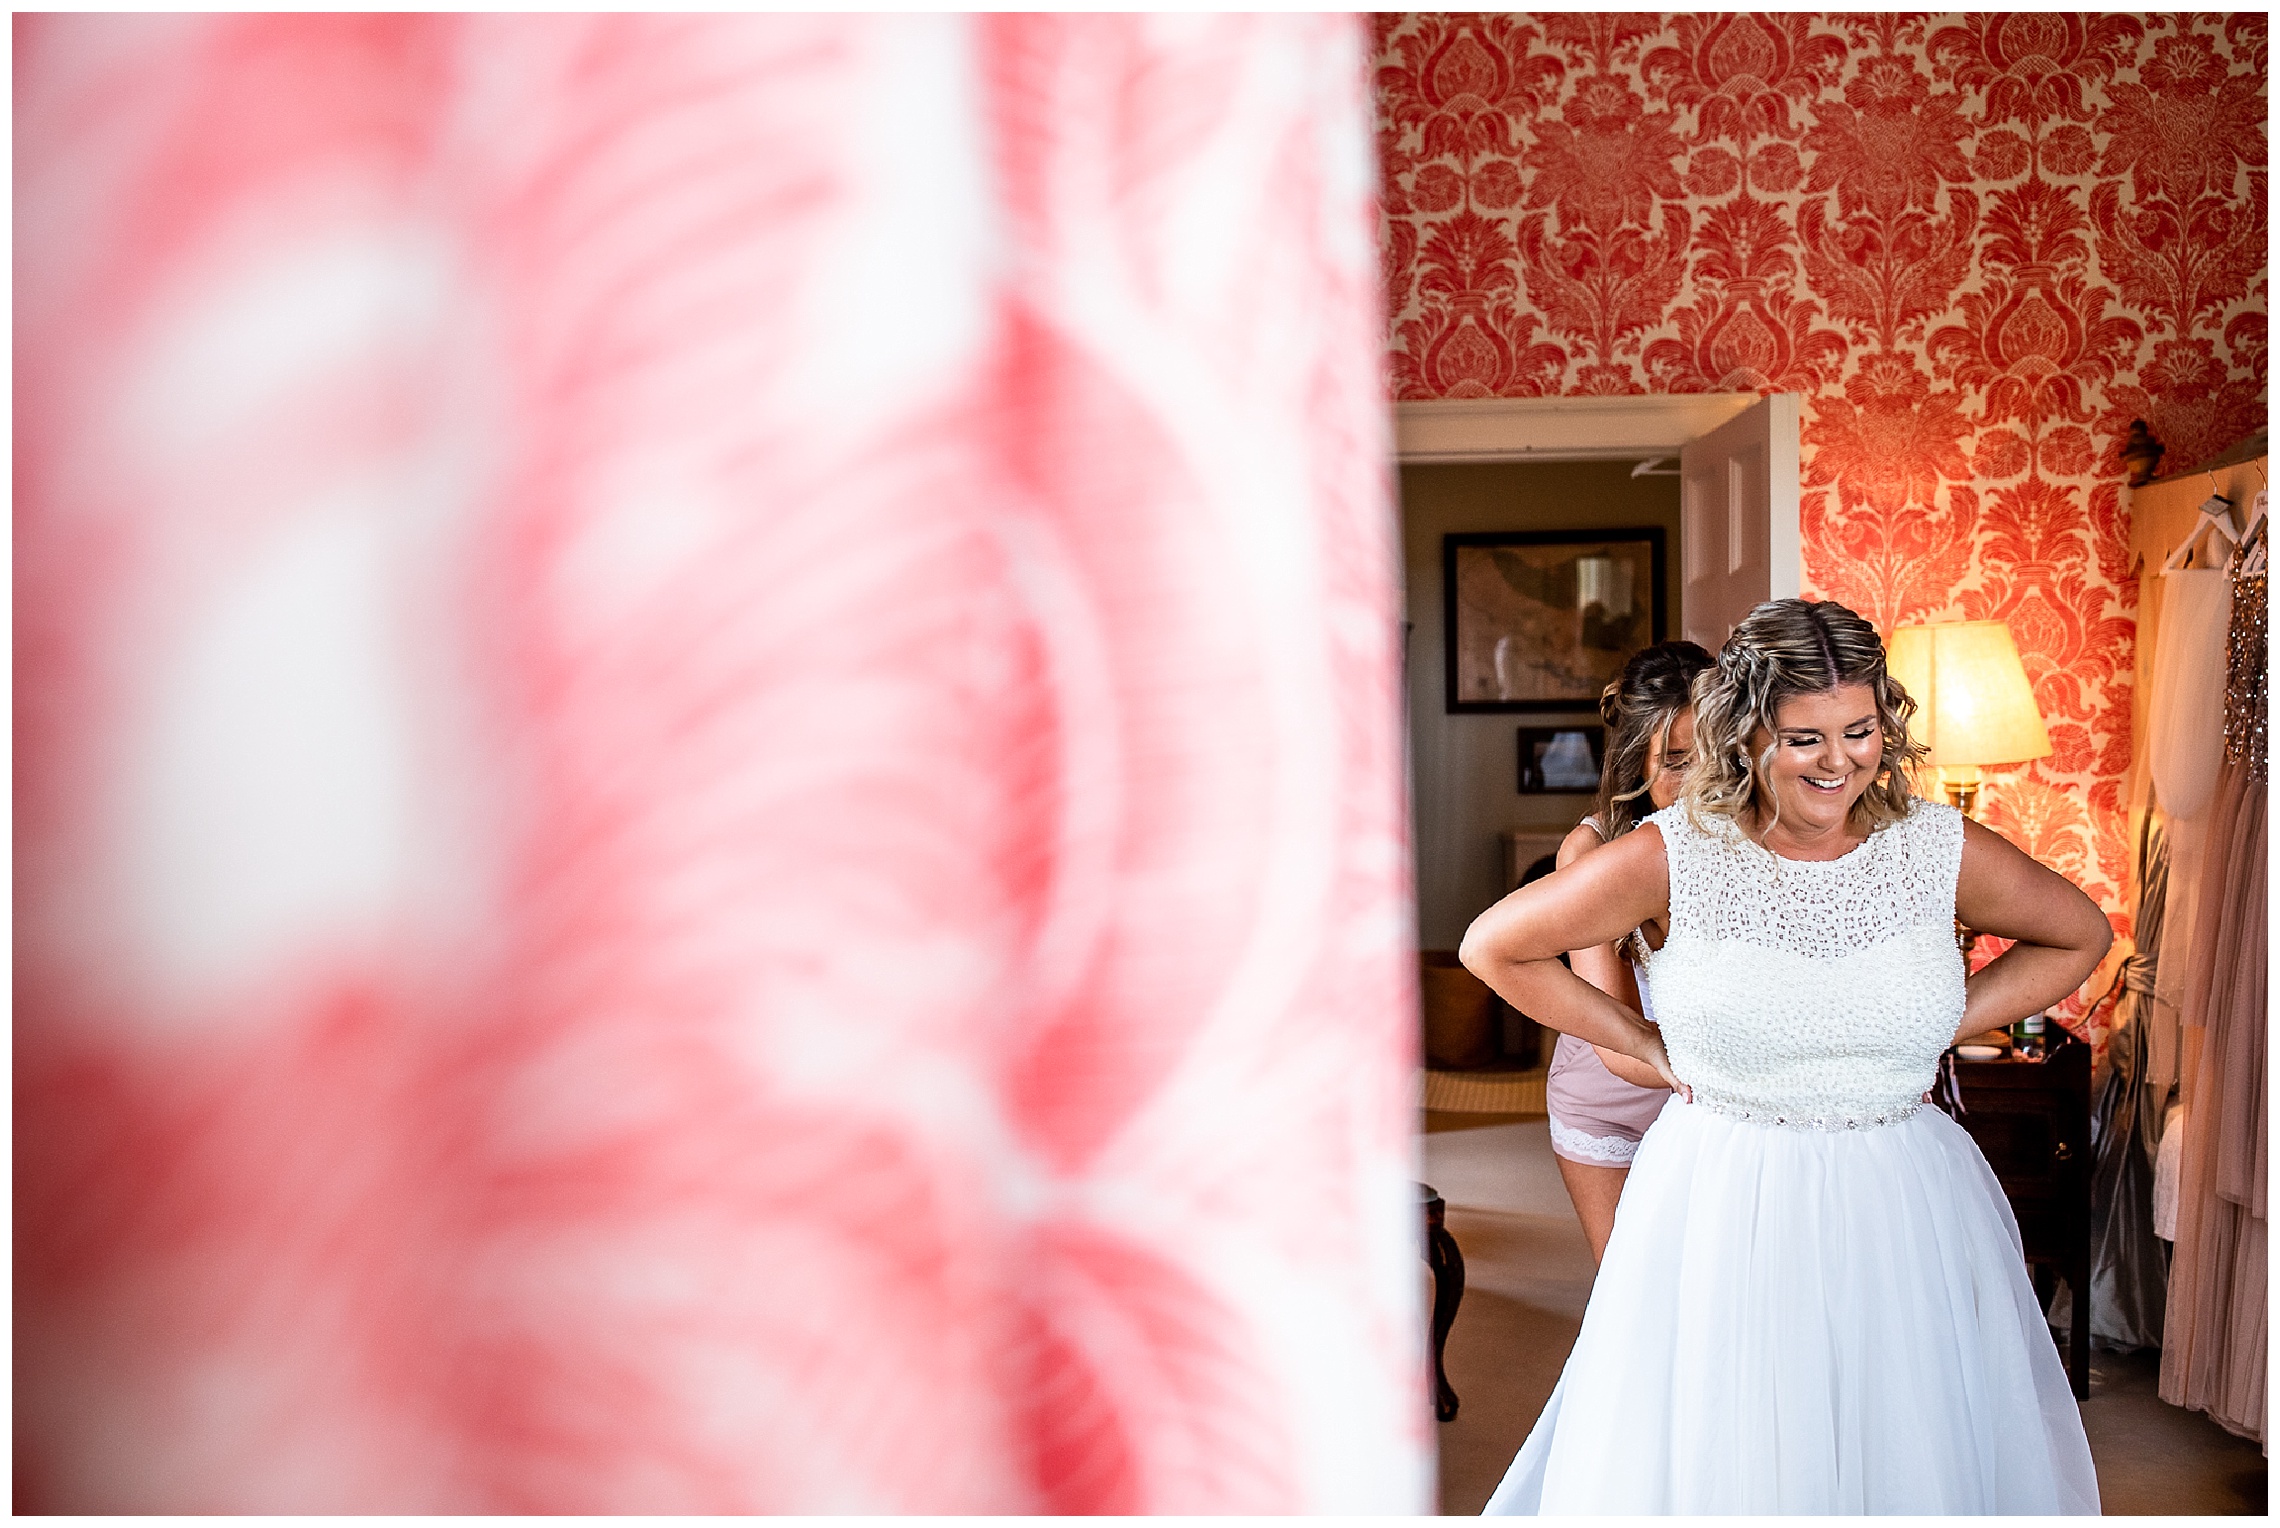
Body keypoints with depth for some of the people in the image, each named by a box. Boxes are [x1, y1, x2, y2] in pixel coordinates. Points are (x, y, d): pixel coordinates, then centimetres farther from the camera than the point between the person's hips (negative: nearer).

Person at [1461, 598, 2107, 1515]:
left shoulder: (1940, 848, -4)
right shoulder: (1673, 855, -12)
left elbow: (2080, 935, 14)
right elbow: (1493, 948, -3)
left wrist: (1943, 1025, 3)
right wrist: (1648, 1045, -2)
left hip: (1905, 1212, 3)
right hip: (1721, 1216, -2)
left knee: (1913, 1457, 16)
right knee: (1712, 1464, 9)